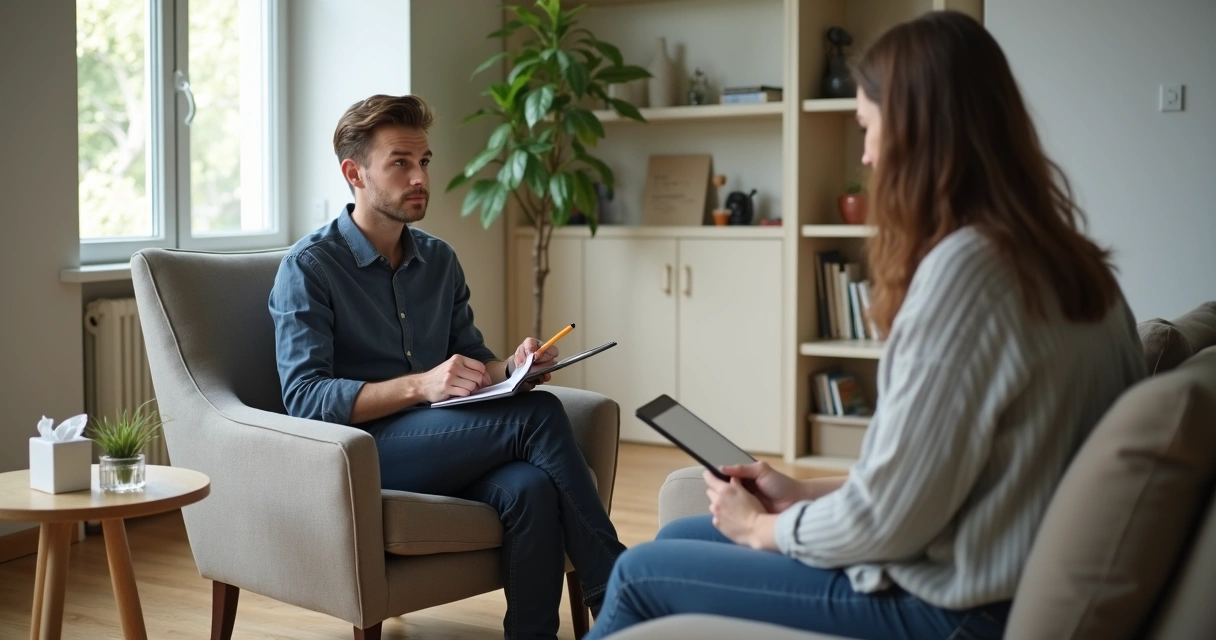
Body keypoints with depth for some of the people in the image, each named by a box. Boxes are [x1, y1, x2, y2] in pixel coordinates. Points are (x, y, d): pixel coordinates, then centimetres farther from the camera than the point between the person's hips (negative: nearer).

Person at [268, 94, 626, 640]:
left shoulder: (440, 261, 15)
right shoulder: (308, 267, -5)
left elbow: (473, 365, 19)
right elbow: (304, 398, -15)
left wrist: (511, 367, -6)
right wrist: (420, 385, -27)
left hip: (443, 450, 5)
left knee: (531, 488, -31)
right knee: (538, 415, -25)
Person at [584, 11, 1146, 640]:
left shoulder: (964, 266, -24)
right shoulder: (1055, 259, 4)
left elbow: (888, 520, -21)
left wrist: (763, 528, -3)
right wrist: (804, 494, 11)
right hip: (992, 576, 9)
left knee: (641, 573, 5)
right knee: (677, 538, 19)